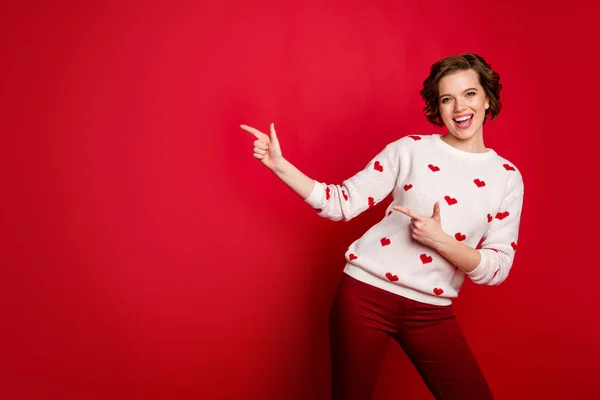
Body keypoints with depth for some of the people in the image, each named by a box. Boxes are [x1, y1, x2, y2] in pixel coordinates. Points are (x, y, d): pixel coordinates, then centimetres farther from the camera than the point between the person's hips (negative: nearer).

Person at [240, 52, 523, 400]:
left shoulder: (507, 176, 2)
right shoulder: (409, 148, -2)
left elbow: (498, 269, -2)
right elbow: (342, 203, -3)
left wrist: (440, 240, -18)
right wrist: (278, 164, -12)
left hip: (431, 312, 2)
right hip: (366, 293, -2)